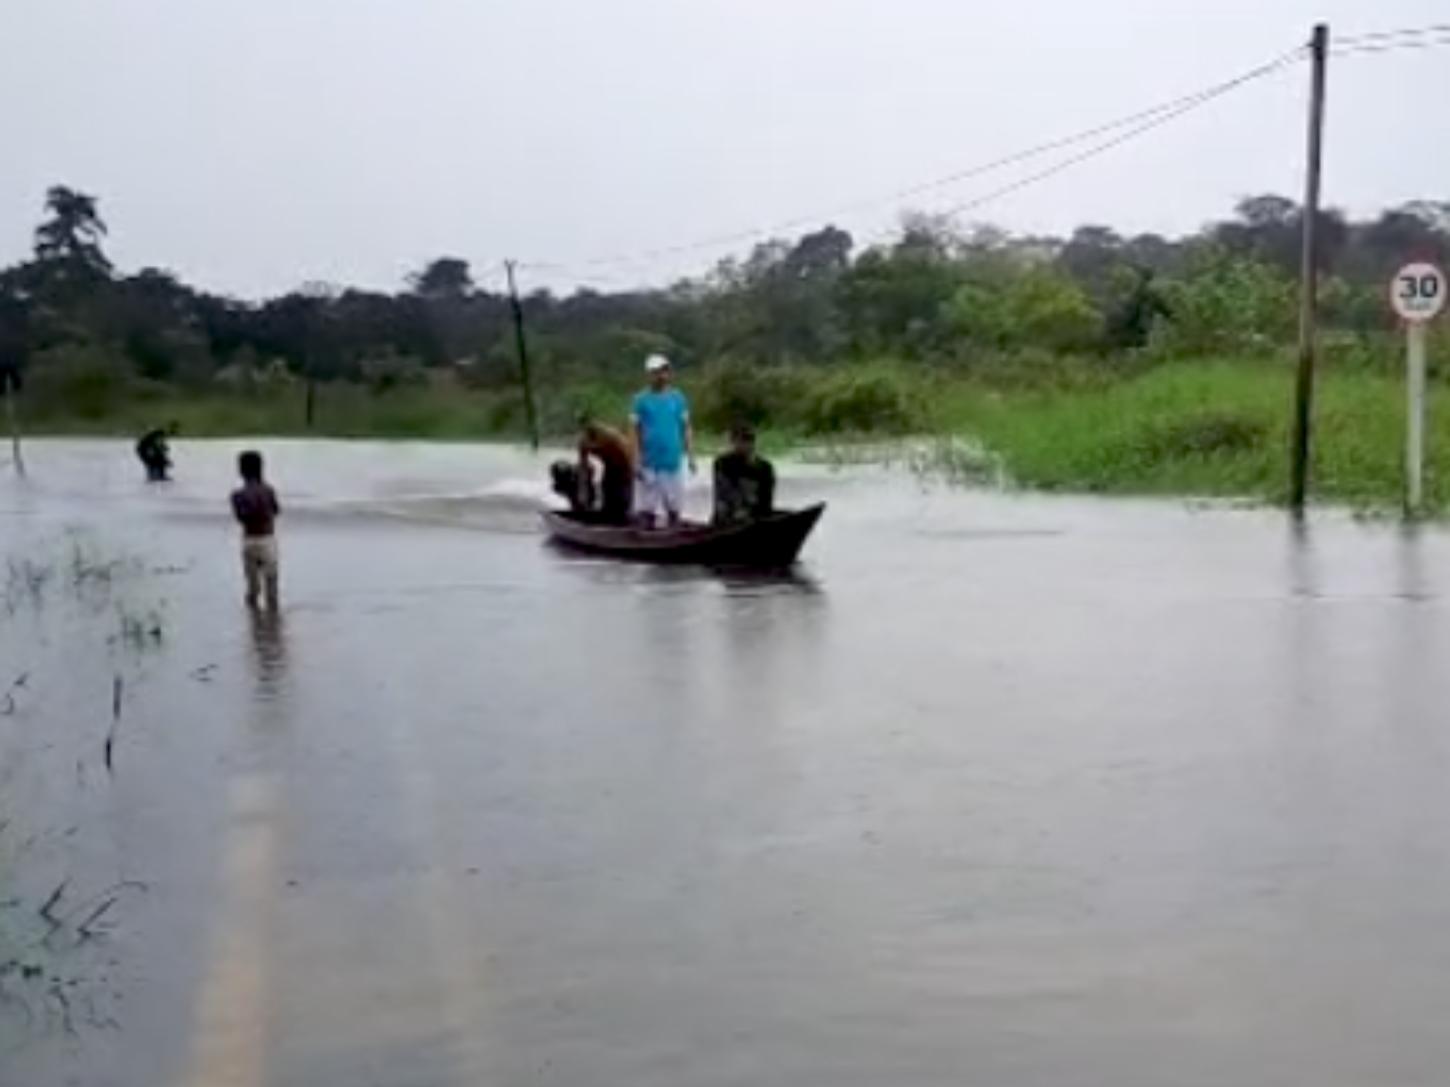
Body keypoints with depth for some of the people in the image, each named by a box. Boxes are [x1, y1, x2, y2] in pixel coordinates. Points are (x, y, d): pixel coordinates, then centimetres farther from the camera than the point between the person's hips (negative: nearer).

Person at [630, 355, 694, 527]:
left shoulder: (678, 398, 4)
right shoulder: (642, 400, 0)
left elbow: (686, 428, 8)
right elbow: (635, 432, 1)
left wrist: (690, 456, 4)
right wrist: (636, 462, -4)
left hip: (672, 461, 1)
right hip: (649, 463, -1)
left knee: (674, 505, 7)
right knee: (648, 506, 2)